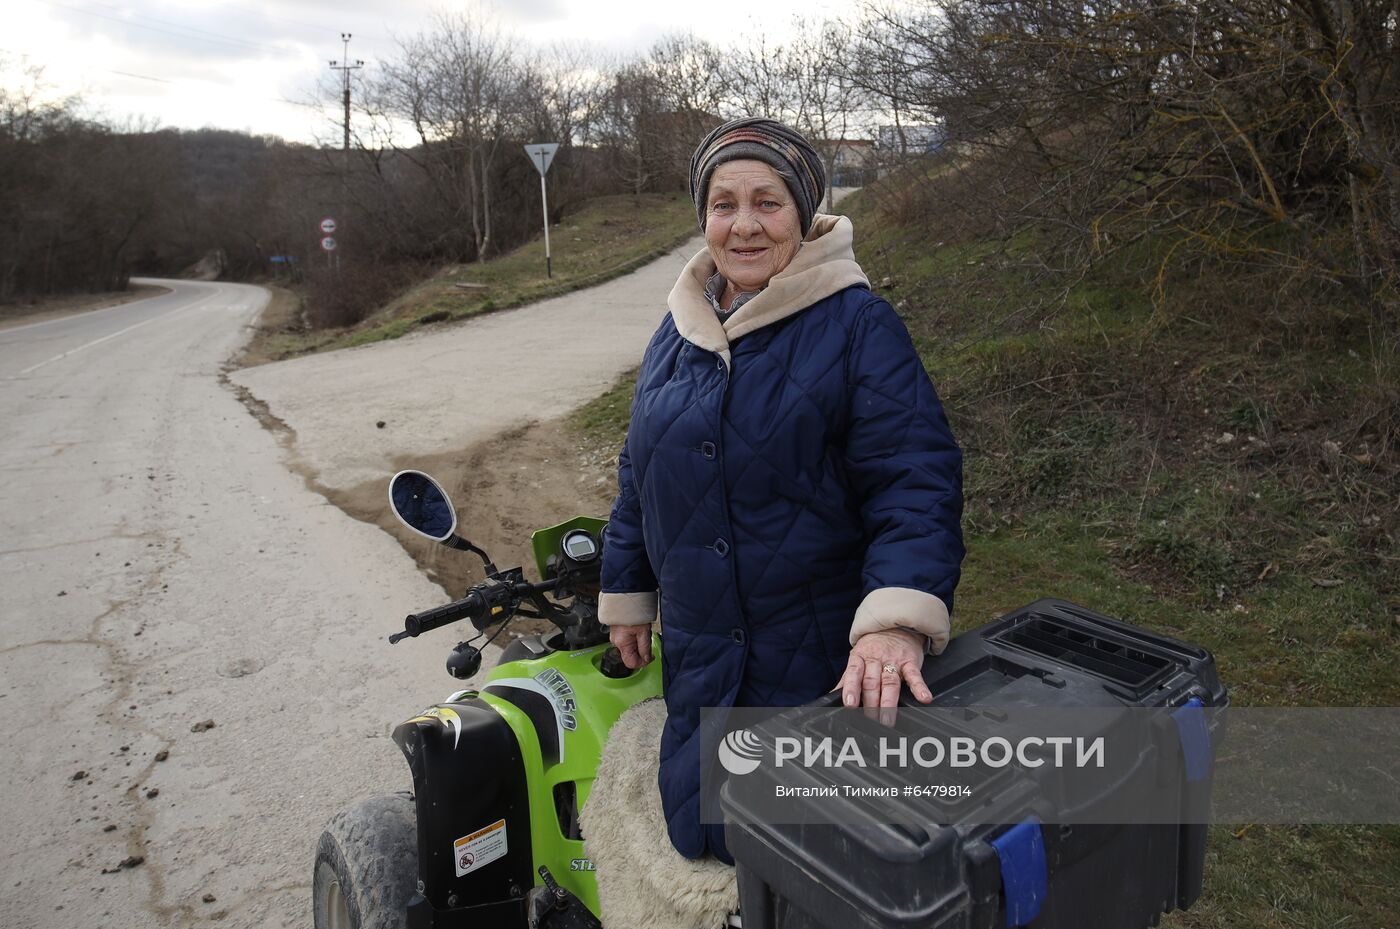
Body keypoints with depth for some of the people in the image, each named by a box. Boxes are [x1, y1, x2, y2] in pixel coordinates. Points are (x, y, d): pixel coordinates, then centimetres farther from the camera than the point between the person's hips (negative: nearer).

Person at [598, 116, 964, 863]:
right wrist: (626, 596, 18)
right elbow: (641, 473, 15)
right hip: (700, 656, 6)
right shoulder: (678, 332, 7)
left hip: (828, 661, -5)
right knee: (702, 837, 18)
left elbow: (914, 479, -19)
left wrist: (896, 622, -32)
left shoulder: (857, 324, -12)